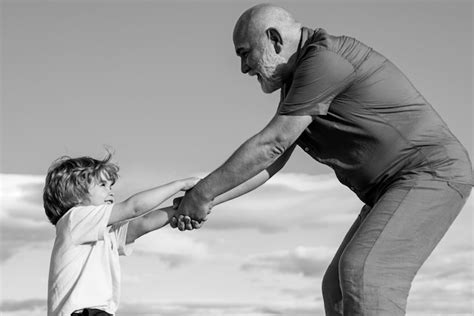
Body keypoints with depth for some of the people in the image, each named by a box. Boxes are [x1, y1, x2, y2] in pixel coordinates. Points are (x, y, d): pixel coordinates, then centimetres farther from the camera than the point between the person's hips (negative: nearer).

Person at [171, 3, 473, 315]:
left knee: (363, 276, -25)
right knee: (340, 287, 5)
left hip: (432, 174, -11)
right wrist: (204, 198, 2)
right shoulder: (298, 84, 14)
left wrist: (203, 192, -12)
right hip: (402, 185, 11)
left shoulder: (324, 60, -19)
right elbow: (269, 162, 11)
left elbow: (269, 146, -20)